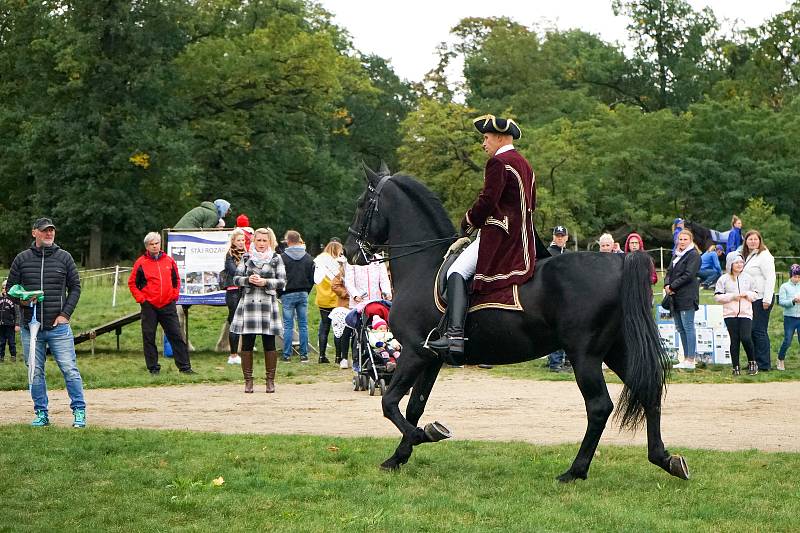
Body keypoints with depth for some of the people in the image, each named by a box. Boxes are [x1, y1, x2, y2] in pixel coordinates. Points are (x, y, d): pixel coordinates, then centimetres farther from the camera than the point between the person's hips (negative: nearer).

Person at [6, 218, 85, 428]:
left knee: (70, 369, -6)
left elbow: (75, 287, 8)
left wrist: (65, 314, -3)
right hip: (30, 326, 2)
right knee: (35, 372, 6)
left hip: (58, 326, -2)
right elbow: (10, 288, 12)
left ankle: (79, 412, 0)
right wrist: (21, 300, -9)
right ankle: (41, 414, 15)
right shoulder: (22, 259, 7)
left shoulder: (64, 257, 5)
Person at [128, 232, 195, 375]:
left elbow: (176, 280, 18)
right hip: (149, 306, -2)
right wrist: (140, 298, -4)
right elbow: (132, 283, 4)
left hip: (168, 305, 2)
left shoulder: (169, 261, 8)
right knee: (149, 338, 1)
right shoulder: (141, 263, 0)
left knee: (176, 336, 1)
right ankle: (153, 368, 9)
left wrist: (175, 295, 7)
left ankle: (184, 366, 4)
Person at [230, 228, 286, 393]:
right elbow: (236, 279, 7)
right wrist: (248, 280, -11)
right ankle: (248, 380, 6)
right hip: (248, 304, 1)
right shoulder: (246, 258, 12)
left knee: (269, 344, -1)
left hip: (268, 304, -1)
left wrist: (265, 282, -11)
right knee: (247, 344, -1)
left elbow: (282, 282, 2)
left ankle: (270, 380, 7)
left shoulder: (276, 259, 8)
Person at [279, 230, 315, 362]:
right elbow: (312, 277, 7)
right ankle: (304, 354, 7)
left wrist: (280, 293, 5)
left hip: (288, 294, -3)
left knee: (288, 326, 0)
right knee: (303, 325, 7)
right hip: (303, 294, 4)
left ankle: (287, 355, -1)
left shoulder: (283, 257, -10)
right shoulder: (308, 258, 5)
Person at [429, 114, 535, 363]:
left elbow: (486, 202, -18)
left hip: (499, 234, -10)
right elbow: (531, 205, 25)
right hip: (523, 238, 11)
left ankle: (454, 335, -35)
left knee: (457, 272, -19)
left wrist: (467, 222, -1)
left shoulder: (498, 162, -10)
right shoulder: (524, 164, 20)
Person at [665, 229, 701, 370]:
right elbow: (669, 272, 17)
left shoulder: (694, 255, -4)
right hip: (675, 297, 9)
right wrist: (667, 285, -4)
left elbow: (688, 275, -13)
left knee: (688, 327, -9)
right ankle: (686, 358, 15)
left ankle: (690, 360, -9)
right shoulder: (676, 255, 21)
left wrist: (672, 286, -13)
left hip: (687, 297, -9)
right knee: (680, 328, 9)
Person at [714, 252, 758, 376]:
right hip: (730, 314, 0)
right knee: (734, 340, 0)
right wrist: (732, 296, -10)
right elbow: (717, 296, -1)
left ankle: (752, 363, 5)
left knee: (746, 338, -14)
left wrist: (747, 294, -5)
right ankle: (736, 367, 7)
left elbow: (755, 295, 16)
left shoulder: (748, 278, 11)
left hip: (746, 313, 0)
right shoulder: (723, 279, 4)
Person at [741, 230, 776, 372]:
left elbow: (770, 278, -15)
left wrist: (767, 300, -20)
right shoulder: (747, 256, 19)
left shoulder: (764, 256, -9)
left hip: (761, 299, -9)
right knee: (751, 331, 10)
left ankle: (763, 365, -5)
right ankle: (755, 362, 16)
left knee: (759, 330, -8)